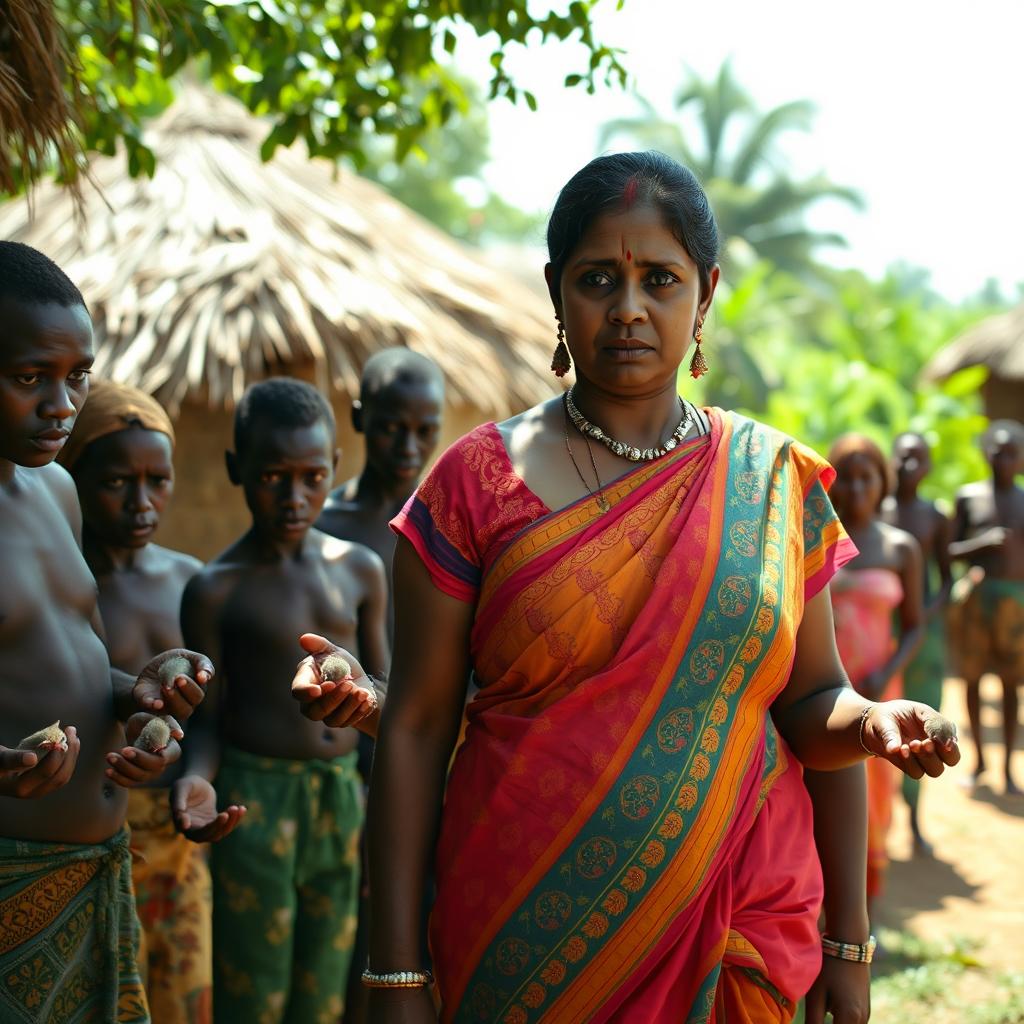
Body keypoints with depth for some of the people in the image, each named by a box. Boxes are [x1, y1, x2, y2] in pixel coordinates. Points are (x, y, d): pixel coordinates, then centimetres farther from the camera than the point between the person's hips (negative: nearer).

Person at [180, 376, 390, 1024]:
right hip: (256, 800, -4)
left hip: (345, 799, 4)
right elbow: (206, 722, -6)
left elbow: (384, 703, 10)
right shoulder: (216, 589, -7)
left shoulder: (360, 570, 4)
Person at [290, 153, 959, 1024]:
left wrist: (874, 722, -15)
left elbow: (809, 701, 8)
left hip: (739, 933, 2)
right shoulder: (478, 481, -4)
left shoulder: (775, 479, 2)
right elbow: (416, 728, -4)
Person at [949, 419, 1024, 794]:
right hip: (974, 596, 0)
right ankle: (978, 757, 22)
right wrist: (985, 542, -14)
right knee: (972, 678, 6)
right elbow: (950, 550, 1)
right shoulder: (968, 497, 4)